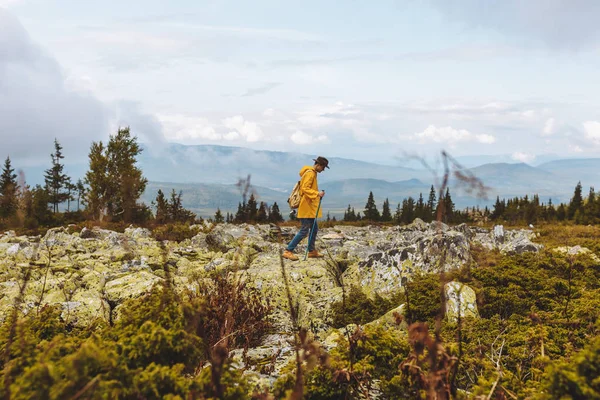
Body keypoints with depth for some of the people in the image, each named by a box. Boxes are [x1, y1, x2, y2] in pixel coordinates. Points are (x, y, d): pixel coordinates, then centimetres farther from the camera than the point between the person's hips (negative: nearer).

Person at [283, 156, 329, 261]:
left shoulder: (313, 173, 18)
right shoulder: (309, 173, -14)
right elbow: (305, 189, -24)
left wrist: (318, 194, 17)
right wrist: (317, 193, -31)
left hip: (310, 208, 11)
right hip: (306, 208, -11)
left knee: (314, 229, 16)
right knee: (304, 230, -10)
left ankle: (312, 251, 25)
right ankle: (288, 251, -7)